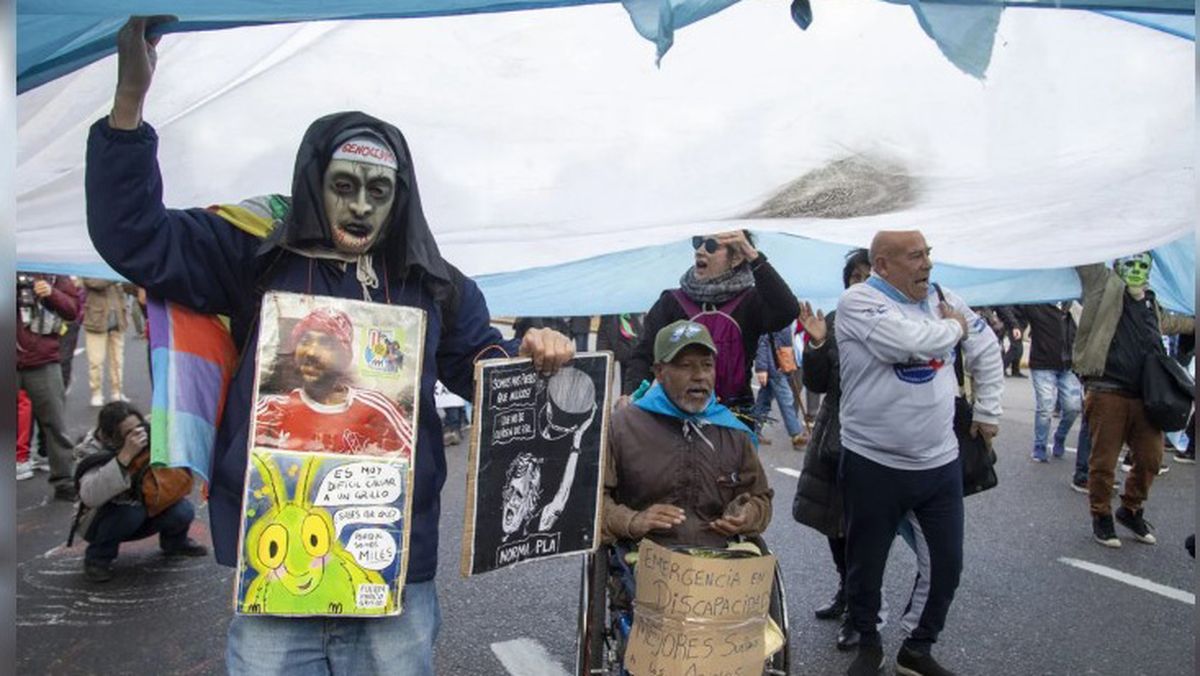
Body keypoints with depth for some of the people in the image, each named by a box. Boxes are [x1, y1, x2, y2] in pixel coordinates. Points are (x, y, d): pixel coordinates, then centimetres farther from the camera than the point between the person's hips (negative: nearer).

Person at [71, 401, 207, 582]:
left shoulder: (149, 439, -18)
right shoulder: (93, 450, -26)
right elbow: (90, 497, -45)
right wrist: (125, 456, -50)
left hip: (143, 516, 4)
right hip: (100, 521, -4)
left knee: (183, 511, -21)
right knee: (131, 510, -35)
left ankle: (174, 543, 15)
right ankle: (98, 558, -8)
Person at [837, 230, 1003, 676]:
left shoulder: (943, 299, 5)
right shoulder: (857, 302, -14)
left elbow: (987, 350, 17)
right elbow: (909, 341, -29)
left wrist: (987, 413, 16)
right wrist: (955, 327, -10)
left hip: (941, 462, 5)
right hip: (873, 464, -5)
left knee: (949, 564, 13)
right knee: (865, 566, 11)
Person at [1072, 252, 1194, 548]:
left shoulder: (1151, 304, 21)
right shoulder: (1104, 285, 2)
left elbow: (1168, 322, 41)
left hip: (1144, 396, 6)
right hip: (1107, 392, -6)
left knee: (1151, 458, 8)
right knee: (1104, 461, 0)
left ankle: (1131, 509, 30)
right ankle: (1101, 516, 18)